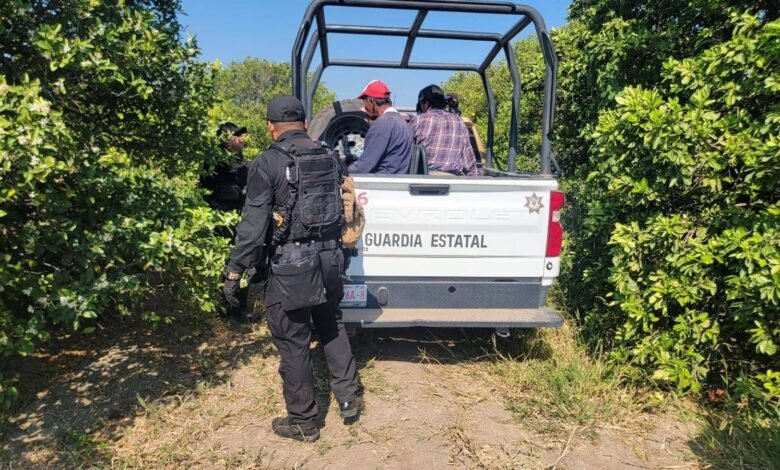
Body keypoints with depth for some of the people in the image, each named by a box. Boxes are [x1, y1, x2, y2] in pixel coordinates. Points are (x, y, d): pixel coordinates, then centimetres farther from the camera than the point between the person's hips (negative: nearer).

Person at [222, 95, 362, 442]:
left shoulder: (268, 163, -11)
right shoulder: (330, 158, 7)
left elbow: (254, 225, -13)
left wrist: (234, 271, -5)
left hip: (291, 264, -6)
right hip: (330, 258, 6)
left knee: (293, 344, 8)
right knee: (332, 329, 24)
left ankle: (302, 423, 23)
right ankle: (348, 399, 32)